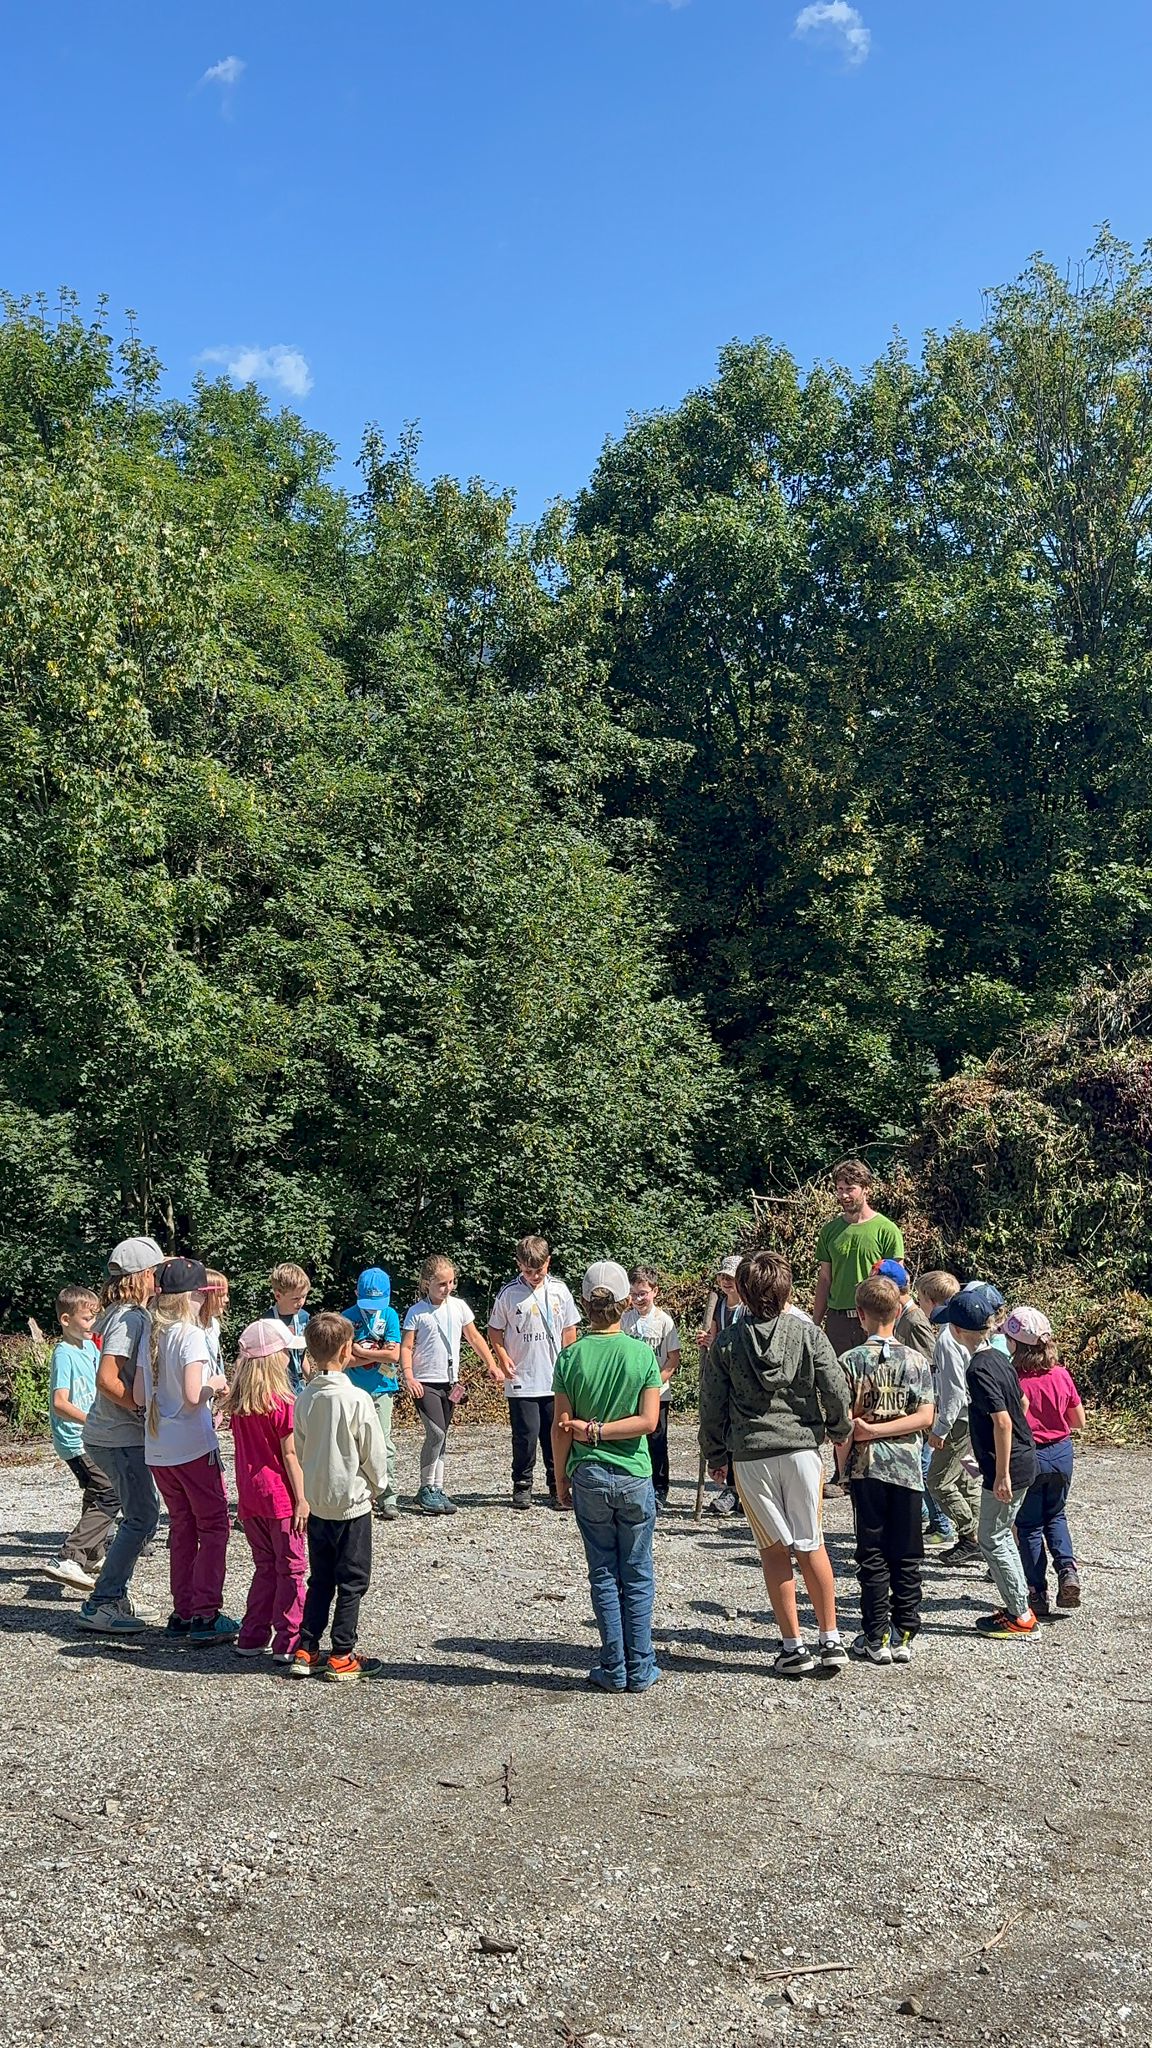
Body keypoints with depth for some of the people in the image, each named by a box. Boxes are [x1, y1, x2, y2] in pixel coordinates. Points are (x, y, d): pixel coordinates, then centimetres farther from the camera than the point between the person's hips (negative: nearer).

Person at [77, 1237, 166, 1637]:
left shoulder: (128, 1314, 11)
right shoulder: (130, 1318, -18)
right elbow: (106, 1379, -25)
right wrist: (146, 1408, -17)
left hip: (113, 1434, 10)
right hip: (120, 1437, -10)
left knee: (144, 1512, 17)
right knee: (140, 1518, -4)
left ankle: (114, 1593, 24)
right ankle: (99, 1607, 1)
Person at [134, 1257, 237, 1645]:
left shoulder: (152, 1336, 7)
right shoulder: (191, 1336, -15)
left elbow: (140, 1395, 8)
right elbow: (193, 1396, -22)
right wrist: (215, 1384, -3)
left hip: (157, 1450, 7)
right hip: (193, 1448, -7)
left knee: (182, 1526, 17)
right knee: (214, 1526, 3)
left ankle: (182, 1611, 20)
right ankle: (205, 1616, 1)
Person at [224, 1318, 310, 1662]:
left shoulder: (237, 1402, 3)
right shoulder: (282, 1402, -15)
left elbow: (242, 1448, 10)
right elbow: (290, 1455, -14)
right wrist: (301, 1498, -10)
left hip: (249, 1496, 6)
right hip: (279, 1496, -6)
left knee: (265, 1567, 18)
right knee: (291, 1569, 4)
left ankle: (251, 1638, 20)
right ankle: (287, 1644, 6)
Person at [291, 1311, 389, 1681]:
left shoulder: (305, 1398, -3)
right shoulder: (357, 1399, -18)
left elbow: (300, 1450, 6)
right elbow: (374, 1453, -11)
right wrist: (377, 1485, 8)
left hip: (316, 1502, 5)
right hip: (352, 1502, -5)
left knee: (319, 1580, 16)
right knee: (352, 1582, 7)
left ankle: (306, 1652, 18)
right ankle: (341, 1657, 11)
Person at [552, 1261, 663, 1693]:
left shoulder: (572, 1356, -7)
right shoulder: (642, 1353, -7)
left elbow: (560, 1427, -5)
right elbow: (648, 1421, -12)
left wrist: (560, 1477, 7)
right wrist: (600, 1430, -6)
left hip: (588, 1477, 1)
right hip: (634, 1477, 0)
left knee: (604, 1575, 10)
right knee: (638, 1576, 10)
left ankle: (613, 1670, 15)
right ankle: (639, 1670, 15)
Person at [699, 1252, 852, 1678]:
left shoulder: (727, 1343, -3)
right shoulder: (808, 1334, -4)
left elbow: (712, 1405, 1)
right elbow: (836, 1391, -3)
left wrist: (714, 1453, 15)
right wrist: (841, 1429, 16)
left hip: (750, 1456, -1)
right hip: (802, 1448, 1)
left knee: (774, 1551, 8)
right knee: (811, 1546, 12)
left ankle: (794, 1646, 11)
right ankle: (830, 1641, 16)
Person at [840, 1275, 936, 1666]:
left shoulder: (851, 1360, -6)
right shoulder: (917, 1361, 1)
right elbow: (925, 1417, -8)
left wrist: (855, 1449, 6)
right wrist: (882, 1429, -7)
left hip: (867, 1467, -2)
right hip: (908, 1468, 2)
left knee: (872, 1556, 5)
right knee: (906, 1557, 10)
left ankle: (877, 1638, 7)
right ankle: (904, 1636, 13)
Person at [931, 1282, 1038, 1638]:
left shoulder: (979, 1369, -22)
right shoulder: (999, 1357, 6)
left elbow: (1002, 1421, -27)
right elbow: (1021, 1402, 17)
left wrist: (1001, 1474, -22)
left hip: (1007, 1468, -9)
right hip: (1023, 1459, 9)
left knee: (992, 1539, 3)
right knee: (1001, 1535, 19)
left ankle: (1020, 1616, 11)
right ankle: (1020, 1605, 26)